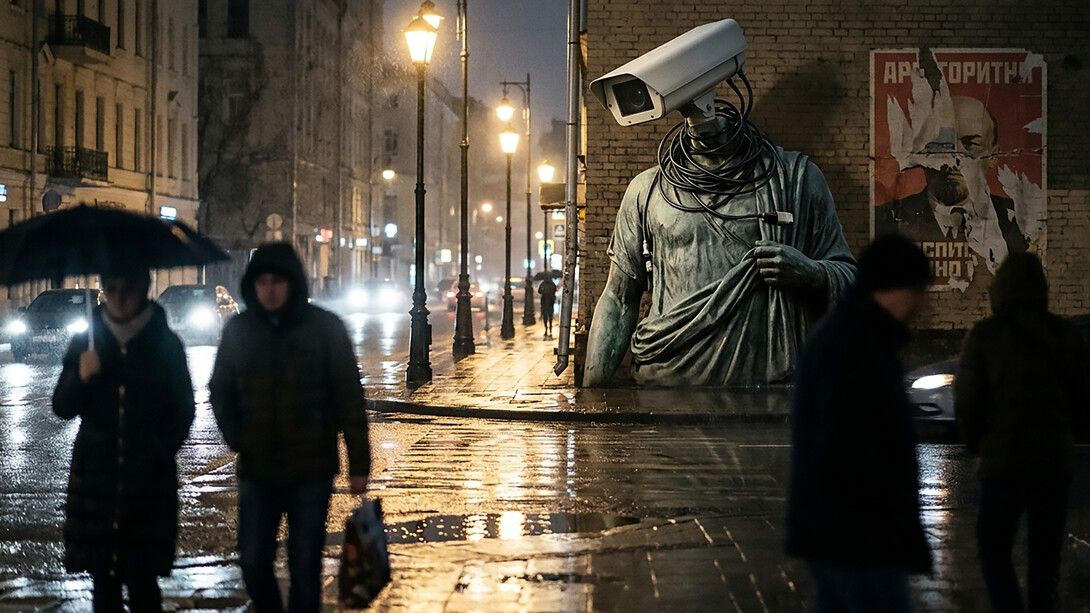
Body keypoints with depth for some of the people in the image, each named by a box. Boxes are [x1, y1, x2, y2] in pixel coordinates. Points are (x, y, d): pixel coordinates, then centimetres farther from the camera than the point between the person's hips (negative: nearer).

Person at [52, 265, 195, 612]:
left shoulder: (165, 344, 2)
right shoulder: (86, 343, 6)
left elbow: (183, 411, 8)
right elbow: (62, 408, 4)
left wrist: (160, 452, -3)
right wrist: (81, 378, -15)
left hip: (148, 480, -2)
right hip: (94, 476, 2)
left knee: (142, 578, -2)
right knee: (102, 577, 4)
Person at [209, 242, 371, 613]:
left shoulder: (326, 328, -5)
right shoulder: (238, 330, 2)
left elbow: (349, 398, -4)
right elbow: (220, 391, 13)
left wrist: (359, 464, -6)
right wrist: (235, 437, -2)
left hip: (312, 470, -2)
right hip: (257, 471, 2)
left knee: (305, 568, 2)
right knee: (253, 563, 4)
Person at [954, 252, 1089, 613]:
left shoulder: (984, 336, -6)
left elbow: (967, 403, -6)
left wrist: (977, 445, 12)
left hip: (1003, 462, -3)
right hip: (1055, 461, 3)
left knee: (994, 550, 11)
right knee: (1045, 558, 12)